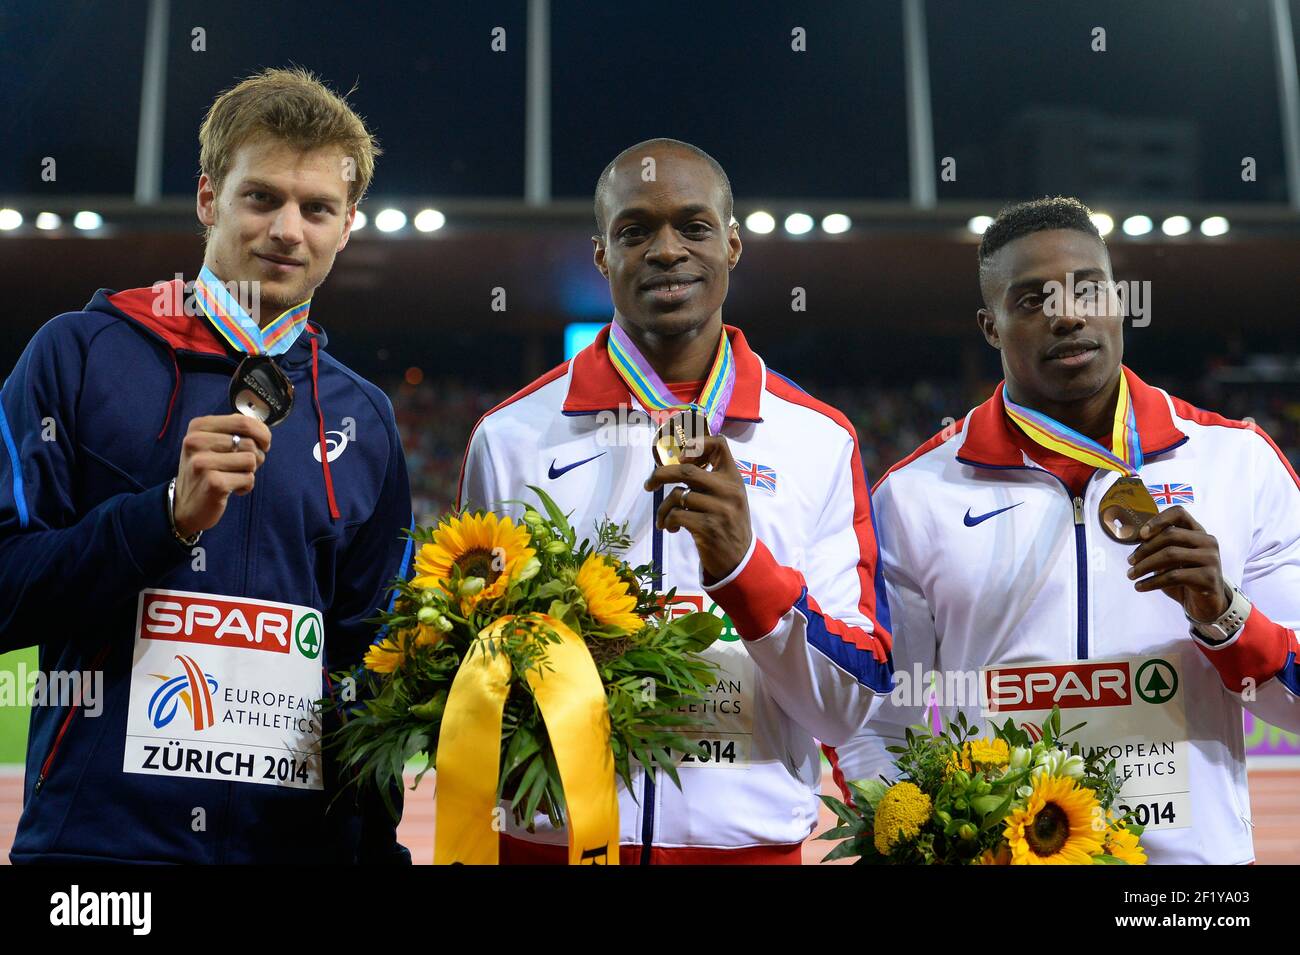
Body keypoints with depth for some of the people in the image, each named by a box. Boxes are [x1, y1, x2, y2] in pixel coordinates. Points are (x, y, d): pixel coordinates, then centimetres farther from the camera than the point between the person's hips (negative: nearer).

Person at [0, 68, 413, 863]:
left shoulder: (364, 420, 6)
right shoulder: (82, 354, -2)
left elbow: (368, 664, 9)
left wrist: (377, 842, 3)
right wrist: (167, 515, -19)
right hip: (97, 831, -2)